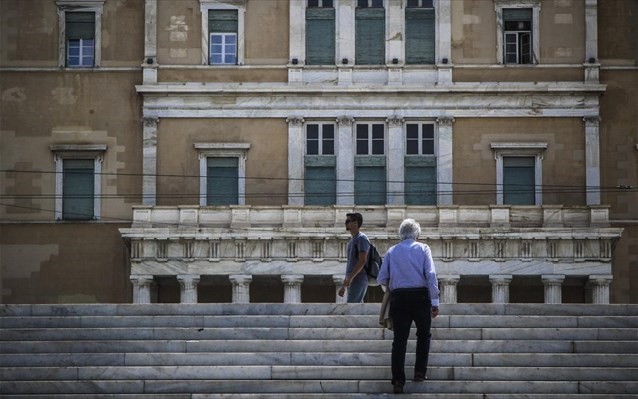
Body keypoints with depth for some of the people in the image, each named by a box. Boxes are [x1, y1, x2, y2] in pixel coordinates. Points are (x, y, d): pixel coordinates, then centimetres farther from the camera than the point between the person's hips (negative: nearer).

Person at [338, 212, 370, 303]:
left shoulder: (361, 238, -8)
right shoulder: (352, 240, 22)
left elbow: (362, 261, -18)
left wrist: (350, 277, -25)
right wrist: (344, 286, 22)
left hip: (359, 279, -10)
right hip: (352, 281, 10)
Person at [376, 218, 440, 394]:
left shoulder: (392, 251, 9)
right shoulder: (423, 248, 4)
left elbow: (381, 278, 7)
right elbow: (431, 275, -6)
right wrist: (434, 302, -5)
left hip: (398, 297, 1)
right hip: (420, 296, -1)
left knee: (399, 339, 4)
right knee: (423, 334, 19)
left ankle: (398, 380, -3)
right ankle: (419, 371, 11)